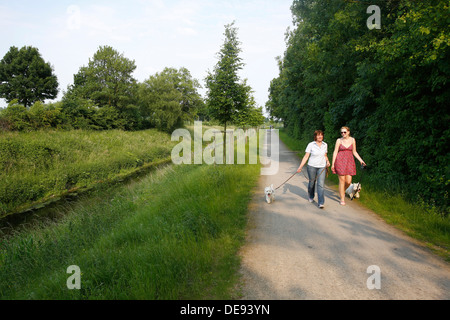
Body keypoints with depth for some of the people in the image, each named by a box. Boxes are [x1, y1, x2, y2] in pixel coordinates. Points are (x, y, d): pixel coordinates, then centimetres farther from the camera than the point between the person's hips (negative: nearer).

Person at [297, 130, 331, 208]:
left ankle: (321, 203, -9)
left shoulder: (325, 145, 6)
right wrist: (300, 167, -11)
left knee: (321, 184, -10)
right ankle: (311, 197, 40)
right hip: (312, 166, -1)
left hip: (322, 167, 2)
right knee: (312, 183, 13)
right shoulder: (311, 145, -6)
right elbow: (306, 156, -5)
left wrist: (327, 161, 0)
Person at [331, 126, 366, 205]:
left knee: (348, 181, -3)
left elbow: (354, 152, 12)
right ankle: (342, 199, 10)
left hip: (349, 161, 2)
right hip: (340, 161, -2)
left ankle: (343, 191, 31)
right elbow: (335, 152, 1)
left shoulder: (352, 140, 6)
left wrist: (361, 160, 3)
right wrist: (333, 164, -2)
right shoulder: (339, 140, 0)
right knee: (342, 180, -2)